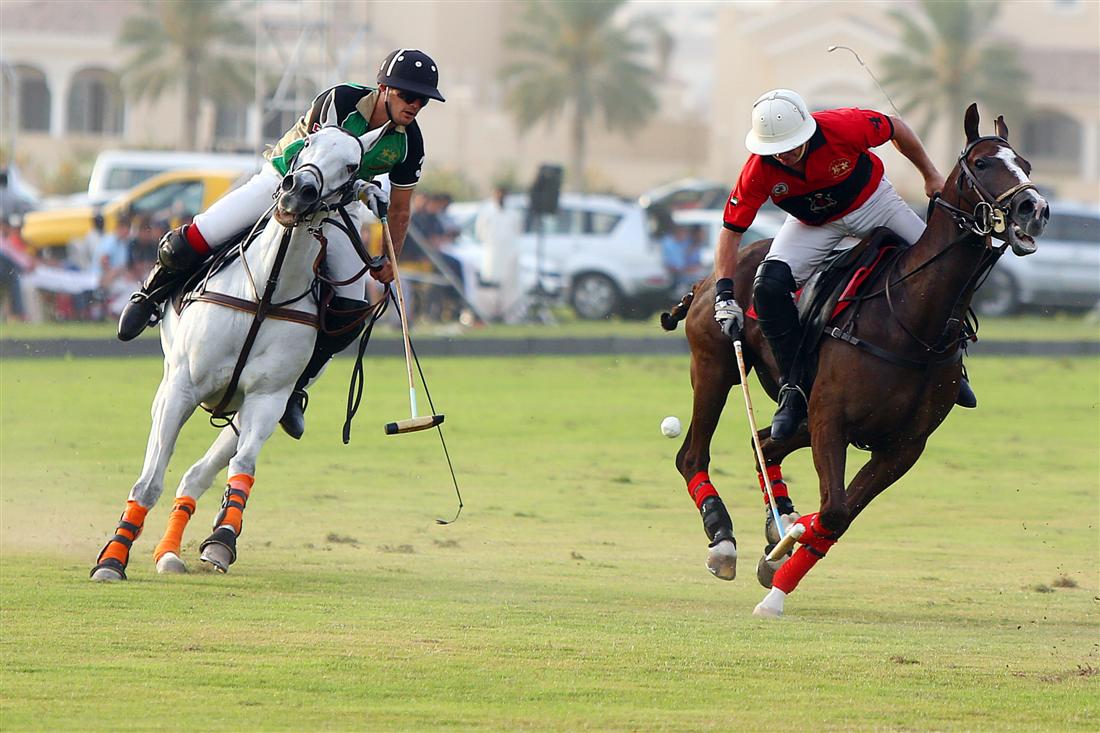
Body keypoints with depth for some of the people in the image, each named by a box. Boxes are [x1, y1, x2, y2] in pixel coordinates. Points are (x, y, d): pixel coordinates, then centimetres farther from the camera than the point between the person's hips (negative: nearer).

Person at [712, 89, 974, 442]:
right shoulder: (759, 171, -30)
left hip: (872, 203, 0)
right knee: (768, 287, -24)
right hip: (813, 225, 0)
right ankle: (794, 388, -11)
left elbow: (896, 128, -13)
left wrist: (932, 177, -1)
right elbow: (730, 231, -20)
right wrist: (724, 297, -28)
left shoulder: (842, 127, -34)